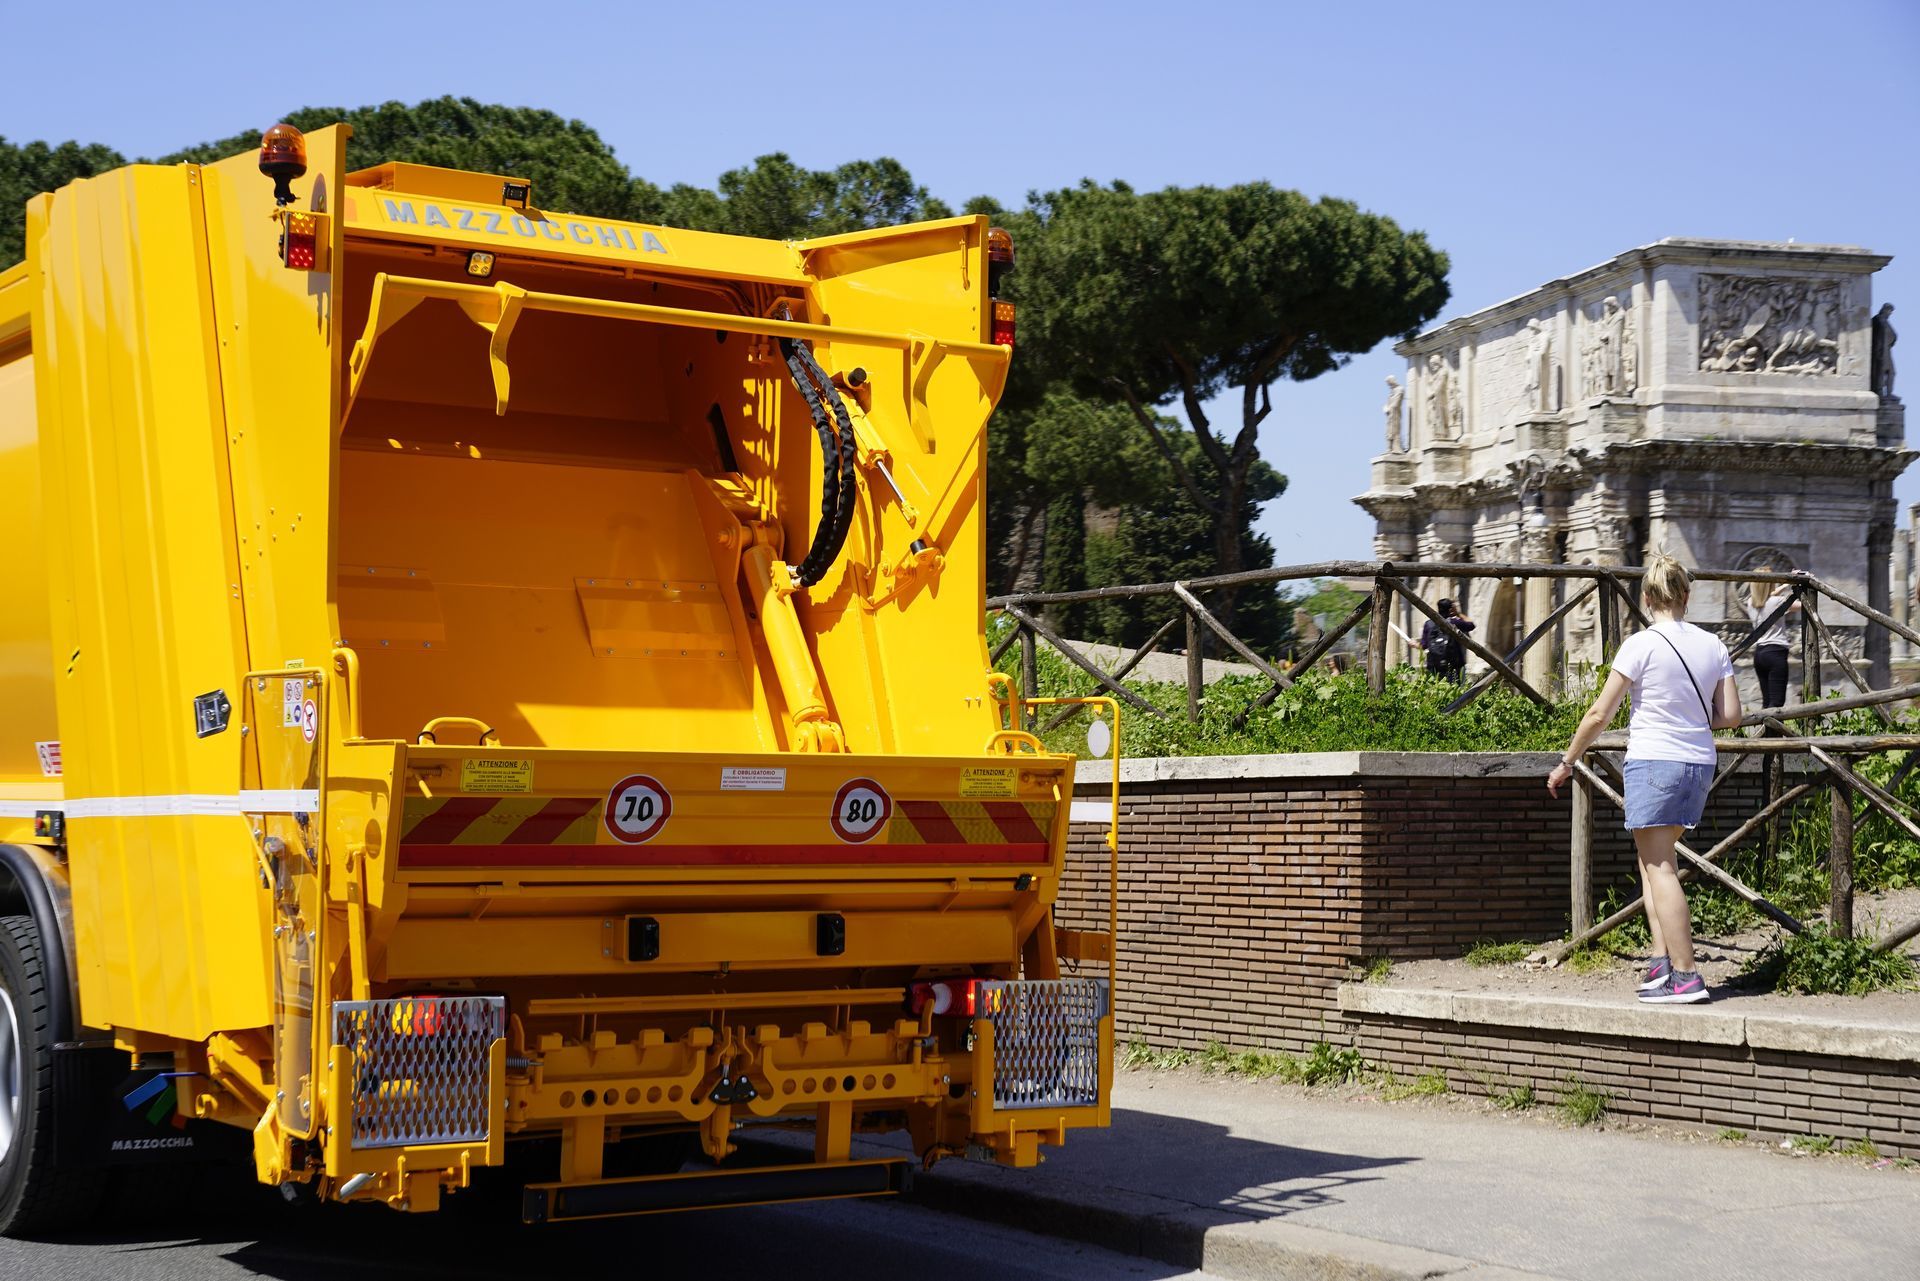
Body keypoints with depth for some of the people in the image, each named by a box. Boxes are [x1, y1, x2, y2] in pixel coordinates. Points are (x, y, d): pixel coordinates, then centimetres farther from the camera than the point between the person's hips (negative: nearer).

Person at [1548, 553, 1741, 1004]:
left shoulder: (1642, 645, -10)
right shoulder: (1713, 646, 5)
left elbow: (1599, 714, -8)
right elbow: (1730, 716, 7)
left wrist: (1566, 762, 2)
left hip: (1652, 762, -6)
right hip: (1699, 764, 6)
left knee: (1659, 867, -2)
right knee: (1652, 860, 18)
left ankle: (1685, 976, -6)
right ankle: (1662, 959, 9)